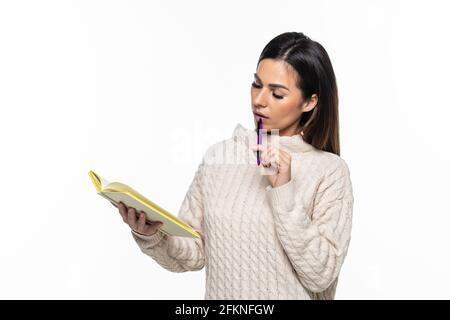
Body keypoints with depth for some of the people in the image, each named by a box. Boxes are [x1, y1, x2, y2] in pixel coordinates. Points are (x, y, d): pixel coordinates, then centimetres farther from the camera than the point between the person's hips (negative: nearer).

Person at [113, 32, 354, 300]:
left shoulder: (330, 171, -8)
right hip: (220, 292, 2)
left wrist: (284, 192, -17)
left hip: (291, 293, -2)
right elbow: (194, 254, 2)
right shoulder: (218, 156, 1)